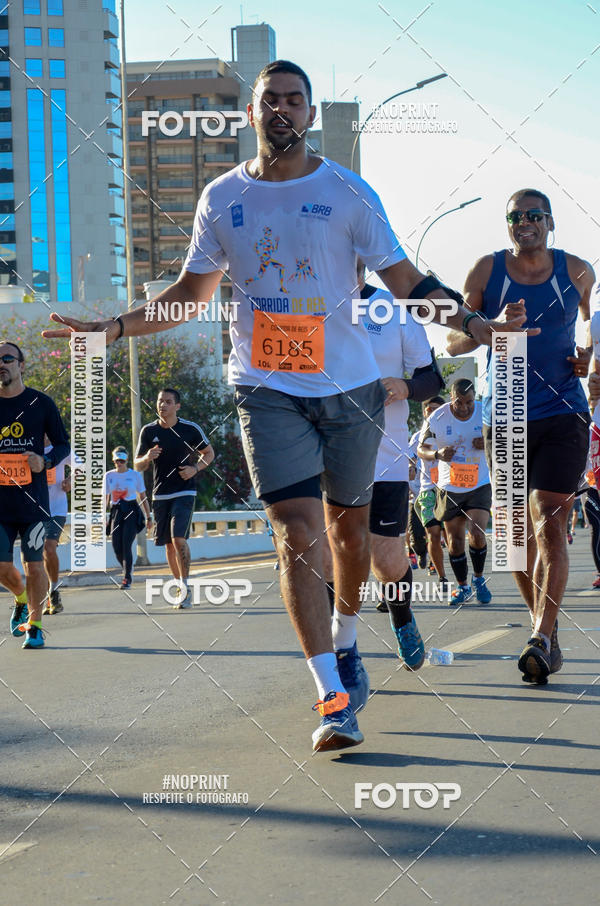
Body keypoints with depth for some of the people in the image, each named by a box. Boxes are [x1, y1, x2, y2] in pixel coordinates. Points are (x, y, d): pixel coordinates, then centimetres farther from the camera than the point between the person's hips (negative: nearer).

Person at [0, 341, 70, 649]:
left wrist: (45, 461, -12)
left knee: (34, 565, -1)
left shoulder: (41, 403, 1)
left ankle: (34, 625, 13)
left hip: (33, 500, -2)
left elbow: (64, 444, 7)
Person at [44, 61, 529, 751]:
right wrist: (112, 329, 4)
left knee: (348, 521, 13)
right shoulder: (222, 198, 5)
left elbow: (405, 280, -1)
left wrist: (458, 316, -18)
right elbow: (190, 295, 14)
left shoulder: (347, 193, -1)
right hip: (267, 388, 0)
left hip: (349, 384, 0)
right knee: (298, 529, -12)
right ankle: (332, 698, -13)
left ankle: (346, 644, 40)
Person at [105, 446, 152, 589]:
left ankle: (127, 578, -10)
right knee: (117, 549, -3)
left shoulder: (135, 475, 4)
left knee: (126, 545, -15)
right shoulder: (109, 476, 9)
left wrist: (149, 517, 6)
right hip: (116, 512, 3)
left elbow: (143, 497, 8)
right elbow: (106, 499, 12)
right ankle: (127, 571, 22)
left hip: (132, 512, -3)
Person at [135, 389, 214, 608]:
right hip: (160, 495, 4)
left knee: (178, 538, -18)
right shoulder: (148, 431, 2)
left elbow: (209, 453, 9)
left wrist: (195, 469, -9)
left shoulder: (191, 429, -4)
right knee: (169, 544, 8)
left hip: (184, 492, -3)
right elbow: (138, 466, 8)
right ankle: (182, 589, 22)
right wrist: (147, 458, -15)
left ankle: (186, 588, -10)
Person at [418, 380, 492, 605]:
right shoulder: (437, 418, -10)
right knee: (454, 540, 4)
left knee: (477, 534, -17)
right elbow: (421, 449, 1)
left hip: (480, 485, -1)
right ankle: (462, 587, 23)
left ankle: (479, 579, 9)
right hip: (449, 488, 1)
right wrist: (437, 454, -22)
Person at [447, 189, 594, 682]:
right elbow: (454, 342, 0)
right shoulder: (486, 271, 1)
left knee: (549, 523, -14)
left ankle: (541, 639, -19)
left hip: (563, 416, -2)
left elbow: (595, 319, 24)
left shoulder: (578, 272, 3)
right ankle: (545, 626, 23)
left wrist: (590, 352, 2)